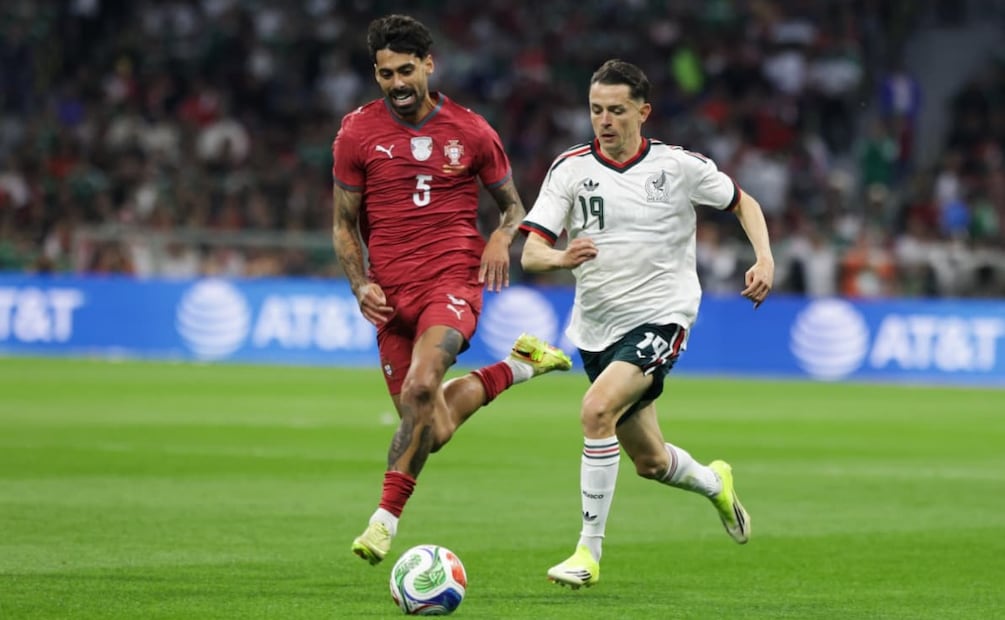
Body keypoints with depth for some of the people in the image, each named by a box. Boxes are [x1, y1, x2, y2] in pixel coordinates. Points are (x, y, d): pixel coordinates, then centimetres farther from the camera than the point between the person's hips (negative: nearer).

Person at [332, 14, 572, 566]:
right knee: (433, 431, 3)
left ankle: (386, 519, -24)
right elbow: (344, 224, 10)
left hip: (454, 279, -2)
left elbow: (513, 205, 17)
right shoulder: (357, 133, 3)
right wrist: (361, 285, -5)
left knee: (420, 386, -30)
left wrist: (503, 238, -6)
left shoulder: (471, 132, 4)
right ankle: (517, 365, 30)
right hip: (392, 295, 2)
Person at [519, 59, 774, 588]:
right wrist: (560, 258, -34)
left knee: (597, 410, -28)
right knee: (649, 461, 13)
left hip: (660, 317, -4)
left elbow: (743, 204, 12)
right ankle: (714, 483, 49)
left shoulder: (679, 166, -5)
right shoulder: (571, 168, -3)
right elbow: (530, 253, -10)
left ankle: (589, 552, -20)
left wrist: (764, 258, -5)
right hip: (597, 326, 4)